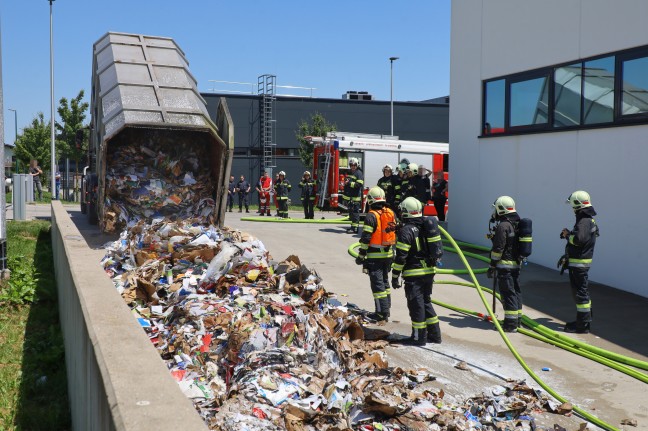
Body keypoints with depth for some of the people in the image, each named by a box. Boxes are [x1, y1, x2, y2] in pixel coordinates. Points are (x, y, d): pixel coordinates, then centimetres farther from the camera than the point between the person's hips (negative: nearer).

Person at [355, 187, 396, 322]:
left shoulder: (371, 216, -15)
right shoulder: (391, 213, 6)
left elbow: (366, 238, -17)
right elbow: (395, 234, 13)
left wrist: (361, 255, -9)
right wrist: (394, 252, 21)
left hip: (374, 255, -7)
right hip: (388, 254, 7)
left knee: (377, 283, -3)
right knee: (384, 281, 18)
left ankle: (382, 313, -4)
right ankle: (386, 308, 25)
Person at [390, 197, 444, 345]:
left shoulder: (406, 230, -14)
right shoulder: (427, 226, 10)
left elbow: (401, 257, -17)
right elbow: (436, 249, 17)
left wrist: (395, 276, -10)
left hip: (414, 274, -8)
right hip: (429, 272, 8)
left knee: (416, 305, 0)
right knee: (426, 302, 18)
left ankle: (419, 337, 6)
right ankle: (434, 334, 22)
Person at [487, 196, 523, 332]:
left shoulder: (503, 226, -16)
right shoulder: (518, 224, 12)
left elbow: (498, 248, -17)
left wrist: (492, 266, -12)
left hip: (505, 264, -9)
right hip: (516, 263, 9)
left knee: (507, 292, -6)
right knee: (516, 291, 14)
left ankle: (510, 324, -5)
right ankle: (517, 320, 23)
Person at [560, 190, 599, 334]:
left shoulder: (584, 221, -19)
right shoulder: (589, 220, 14)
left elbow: (578, 239, -30)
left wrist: (568, 235, -14)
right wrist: (570, 234, 4)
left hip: (579, 262, -11)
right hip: (583, 260, 11)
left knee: (580, 292, -5)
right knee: (582, 291, 19)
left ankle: (582, 326, 0)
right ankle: (584, 320, 30)